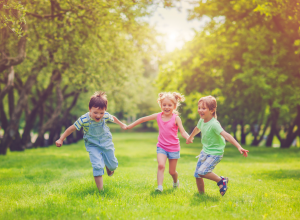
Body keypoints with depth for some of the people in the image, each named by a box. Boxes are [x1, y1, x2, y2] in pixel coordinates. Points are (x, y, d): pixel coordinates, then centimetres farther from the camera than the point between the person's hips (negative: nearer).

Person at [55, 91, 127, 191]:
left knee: (113, 165, 12)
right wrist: (61, 139, -13)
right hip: (92, 145, -3)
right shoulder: (84, 119, -26)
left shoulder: (106, 116, -17)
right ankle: (100, 190, -14)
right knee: (97, 166, -21)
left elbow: (113, 118, 7)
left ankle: (109, 167, 50)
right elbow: (71, 128, -16)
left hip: (106, 142, 3)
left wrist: (121, 124, 23)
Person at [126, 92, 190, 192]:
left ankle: (176, 181, 42)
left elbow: (182, 131, -16)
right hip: (161, 147, 2)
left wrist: (188, 137, -39)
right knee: (161, 165, -23)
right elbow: (143, 119, 8)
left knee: (172, 171, 10)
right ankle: (159, 186, -25)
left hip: (174, 148, -1)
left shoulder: (176, 118, -10)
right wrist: (130, 126, 13)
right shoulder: (158, 116, -2)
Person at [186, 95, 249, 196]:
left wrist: (239, 147, -47)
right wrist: (190, 137, 42)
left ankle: (221, 180, -2)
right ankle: (201, 193, 26)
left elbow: (226, 135, -36)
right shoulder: (202, 121, -1)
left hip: (215, 153, -7)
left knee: (202, 172, -23)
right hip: (205, 151, 7)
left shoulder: (214, 124, -26)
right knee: (197, 175, 7)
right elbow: (197, 129, 23)